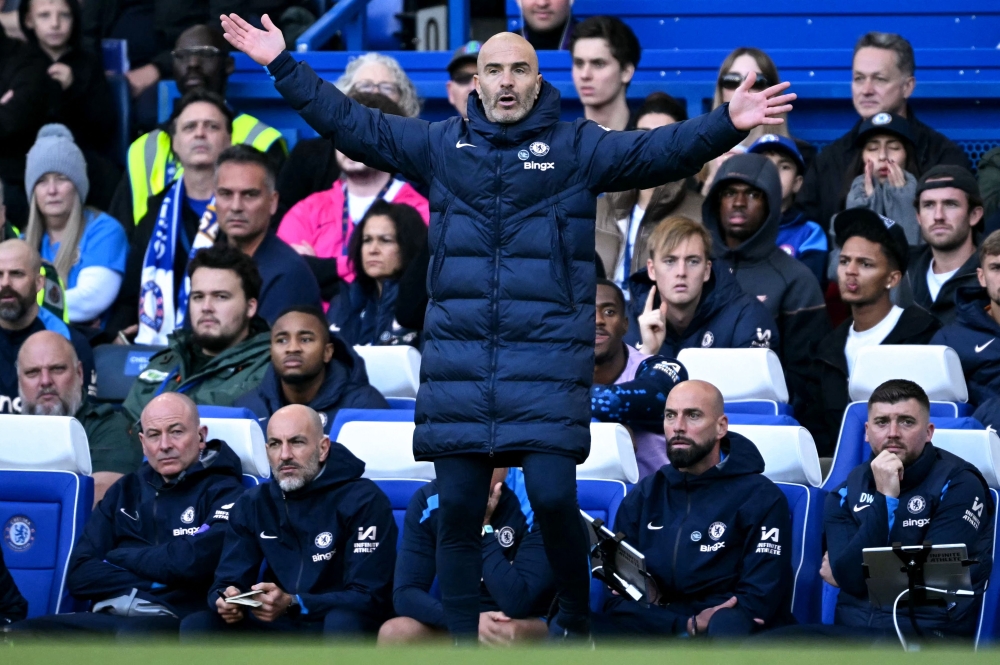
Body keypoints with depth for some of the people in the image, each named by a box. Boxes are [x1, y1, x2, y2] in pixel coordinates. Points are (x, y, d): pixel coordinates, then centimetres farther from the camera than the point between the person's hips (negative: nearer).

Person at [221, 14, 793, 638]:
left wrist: (727, 124, -21)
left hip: (548, 358, -3)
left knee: (553, 495, -12)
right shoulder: (441, 144, 12)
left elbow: (659, 151, -6)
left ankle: (575, 621, 11)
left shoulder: (578, 148, 5)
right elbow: (351, 123, 15)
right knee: (458, 507, 5)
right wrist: (284, 66, 11)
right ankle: (462, 640, 14)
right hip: (458, 360, 3)